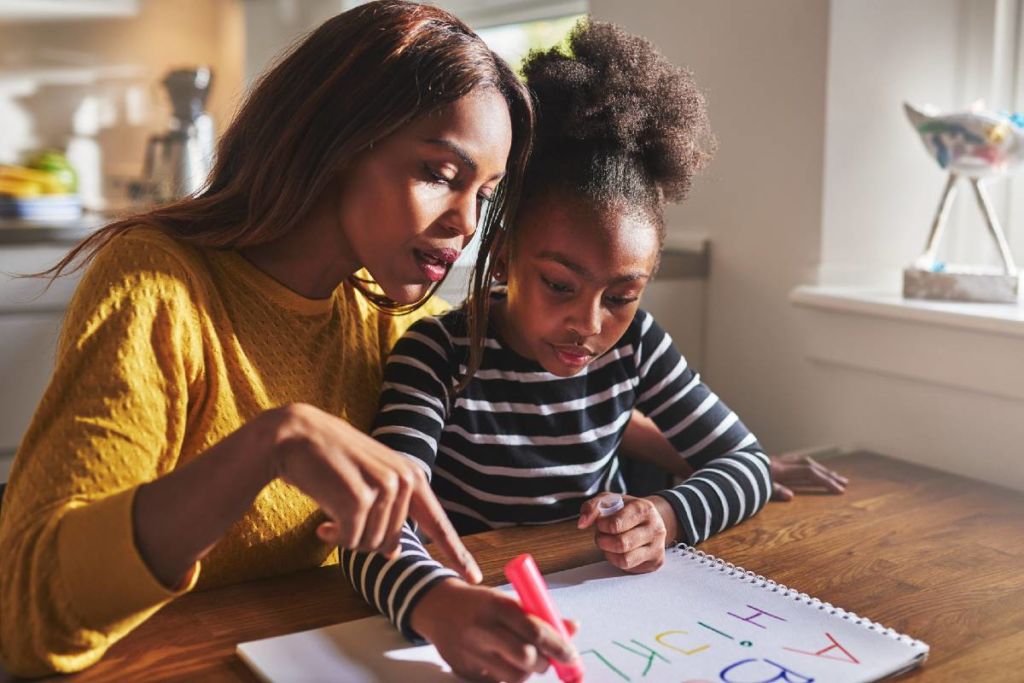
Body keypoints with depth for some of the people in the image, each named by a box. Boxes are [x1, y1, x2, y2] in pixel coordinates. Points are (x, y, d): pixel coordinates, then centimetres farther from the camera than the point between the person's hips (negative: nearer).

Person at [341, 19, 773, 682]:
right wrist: (437, 603, -49)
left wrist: (667, 517, -18)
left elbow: (748, 463, 2)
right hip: (473, 613, -2)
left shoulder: (634, 344, -4)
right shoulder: (441, 354, -16)